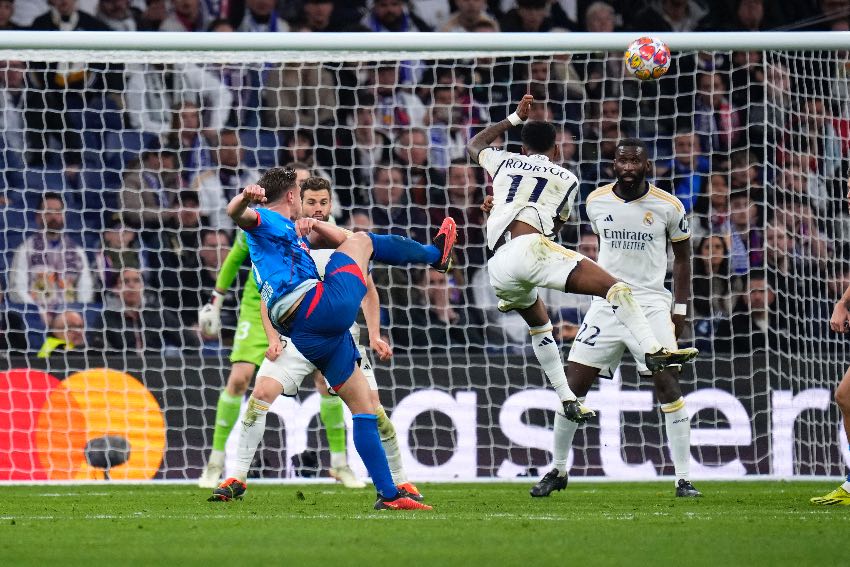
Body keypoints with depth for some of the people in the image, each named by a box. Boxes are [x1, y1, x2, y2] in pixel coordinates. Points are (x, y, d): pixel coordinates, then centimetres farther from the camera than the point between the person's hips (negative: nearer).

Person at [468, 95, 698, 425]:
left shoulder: (505, 163, 27)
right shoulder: (566, 179, 21)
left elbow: (474, 145, 51)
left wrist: (515, 118, 55)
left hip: (498, 268, 5)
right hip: (531, 248, -5)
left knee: (539, 325, 30)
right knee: (615, 287, -11)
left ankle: (566, 399, 27)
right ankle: (652, 350, -34)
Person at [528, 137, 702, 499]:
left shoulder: (668, 207, -5)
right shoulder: (597, 202, 2)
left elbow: (682, 256, 7)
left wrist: (681, 309, 3)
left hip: (651, 305, -3)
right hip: (606, 305, 3)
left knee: (668, 385, -12)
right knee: (574, 385, 0)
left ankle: (683, 479, -5)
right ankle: (558, 470, 16)